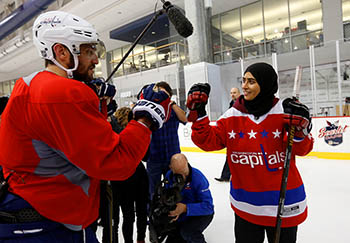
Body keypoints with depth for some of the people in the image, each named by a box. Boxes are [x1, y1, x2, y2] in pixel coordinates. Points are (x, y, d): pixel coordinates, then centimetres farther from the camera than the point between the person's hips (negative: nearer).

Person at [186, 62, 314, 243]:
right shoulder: (232, 115, -4)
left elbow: (302, 149, -9)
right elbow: (209, 141, -8)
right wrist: (198, 113, -16)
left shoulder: (285, 111, -11)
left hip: (283, 203, -1)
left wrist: (299, 132, -29)